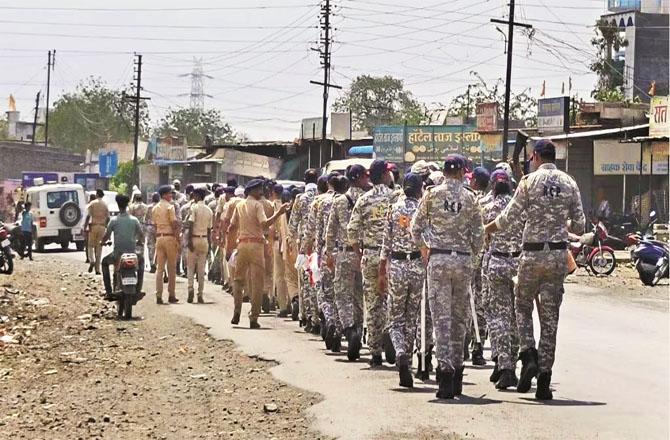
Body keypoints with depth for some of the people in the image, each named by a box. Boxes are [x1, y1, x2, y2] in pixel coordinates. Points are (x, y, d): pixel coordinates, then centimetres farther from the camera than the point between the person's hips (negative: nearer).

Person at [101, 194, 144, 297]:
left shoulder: (114, 221, -5)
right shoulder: (134, 220, 0)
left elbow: (105, 238, -2)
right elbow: (142, 237, 5)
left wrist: (103, 241, 22)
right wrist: (138, 242, 28)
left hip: (117, 254, -2)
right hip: (132, 253, 2)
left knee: (105, 262, 29)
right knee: (141, 260, 36)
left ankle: (108, 291, 18)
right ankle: (138, 289, 28)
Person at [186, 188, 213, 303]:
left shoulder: (194, 207, -7)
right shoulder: (209, 210, 9)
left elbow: (191, 224, -15)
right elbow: (209, 229, 12)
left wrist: (189, 240, -16)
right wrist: (209, 244, 16)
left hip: (194, 238, -4)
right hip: (204, 239, 4)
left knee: (190, 266, 4)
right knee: (201, 268, 6)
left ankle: (190, 287, -17)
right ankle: (200, 294, 4)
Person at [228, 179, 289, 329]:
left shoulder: (239, 205, 11)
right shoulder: (257, 205, -6)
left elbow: (232, 224, 15)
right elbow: (264, 223, -19)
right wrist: (279, 213, -21)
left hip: (242, 244, 5)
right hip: (256, 245, -5)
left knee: (238, 278, 17)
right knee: (257, 281, 0)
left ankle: (237, 312, 6)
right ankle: (254, 318, -2)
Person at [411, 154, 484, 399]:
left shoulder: (432, 194, -1)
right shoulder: (470, 197, 0)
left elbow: (416, 229, 4)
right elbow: (478, 235, 2)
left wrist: (426, 246, 22)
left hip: (439, 259, -1)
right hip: (463, 260, 1)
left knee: (442, 316, -2)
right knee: (460, 317, 11)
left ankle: (445, 368, -13)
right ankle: (456, 370, 17)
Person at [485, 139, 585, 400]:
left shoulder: (529, 181, -5)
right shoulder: (569, 184, 5)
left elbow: (508, 218, -6)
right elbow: (579, 226, 6)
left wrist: (484, 230, 10)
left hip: (532, 253, -2)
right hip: (558, 255, 2)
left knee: (523, 306, 17)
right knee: (550, 316, 6)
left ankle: (528, 355, -6)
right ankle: (544, 378, 3)